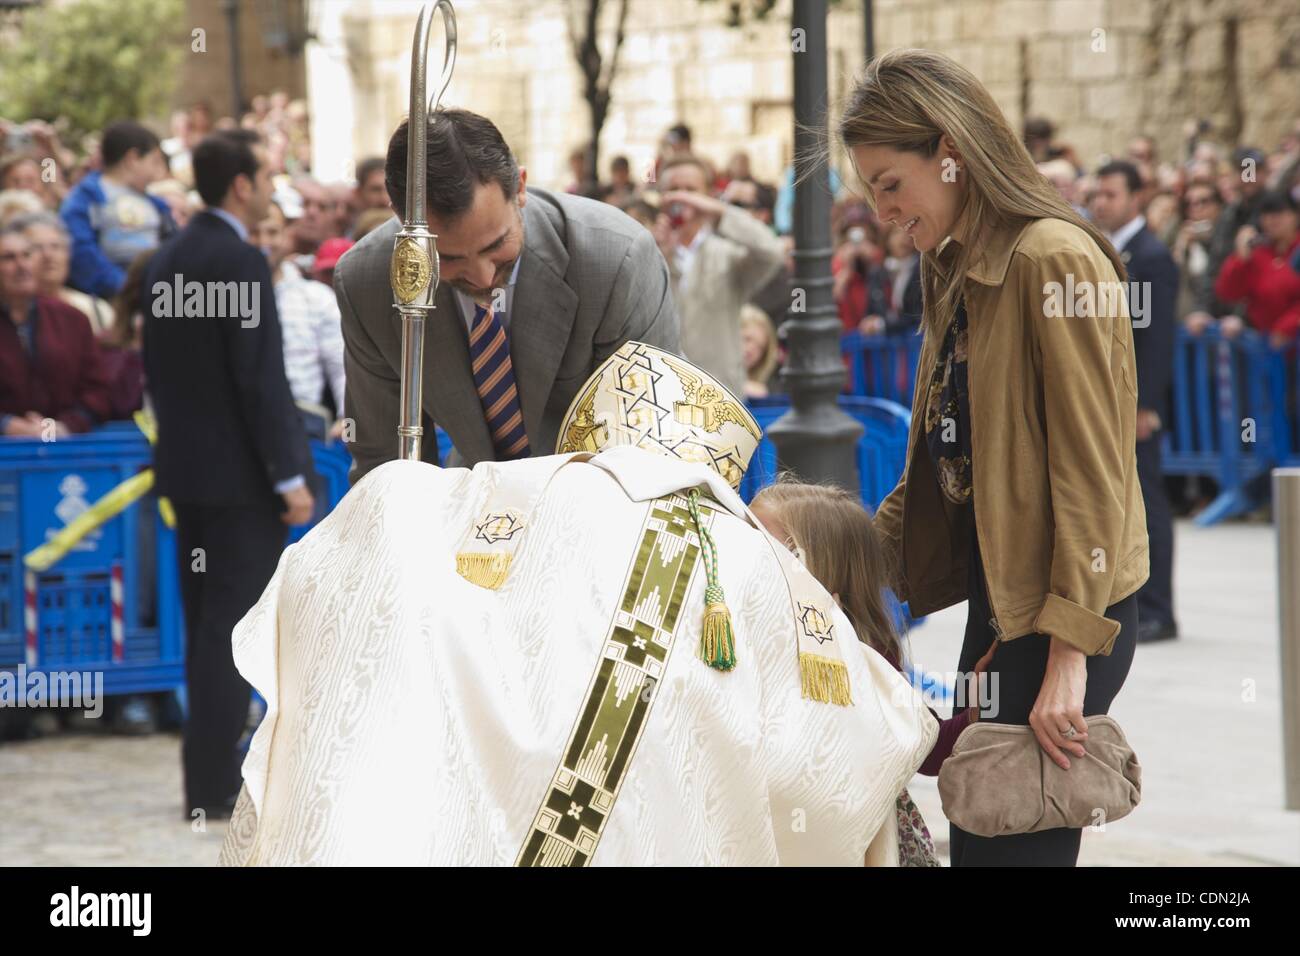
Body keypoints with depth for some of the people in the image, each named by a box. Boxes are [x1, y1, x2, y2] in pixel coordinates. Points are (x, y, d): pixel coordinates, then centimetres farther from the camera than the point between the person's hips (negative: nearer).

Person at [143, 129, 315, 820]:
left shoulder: (166, 262, 10)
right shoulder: (241, 261, -16)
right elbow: (261, 378, -19)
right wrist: (289, 475, -17)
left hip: (185, 467, 9)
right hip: (239, 474, -9)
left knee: (206, 627, 15)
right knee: (232, 628, -6)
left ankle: (208, 772, 21)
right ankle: (213, 785, -5)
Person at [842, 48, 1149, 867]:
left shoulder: (1055, 260, -15)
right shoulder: (961, 272, 15)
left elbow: (1092, 475, -18)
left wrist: (1069, 651, -21)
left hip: (1064, 613, -9)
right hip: (998, 598, 9)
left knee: (1011, 844, -8)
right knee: (976, 836, 9)